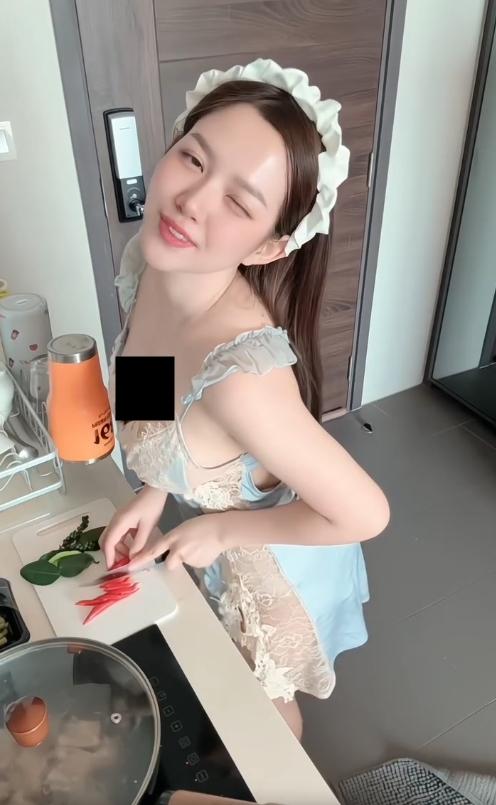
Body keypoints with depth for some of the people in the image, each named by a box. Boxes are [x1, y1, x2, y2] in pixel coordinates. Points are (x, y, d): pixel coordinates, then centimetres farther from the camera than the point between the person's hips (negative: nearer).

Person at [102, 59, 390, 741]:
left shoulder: (240, 371, -44)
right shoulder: (149, 260, -21)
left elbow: (366, 514, -31)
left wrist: (220, 530, -21)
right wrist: (156, 491, -9)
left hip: (272, 563, -6)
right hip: (209, 534, 7)